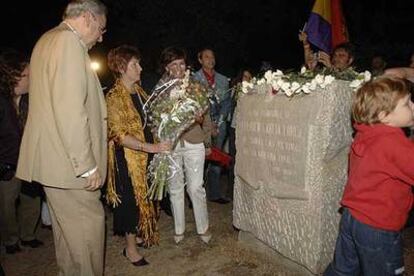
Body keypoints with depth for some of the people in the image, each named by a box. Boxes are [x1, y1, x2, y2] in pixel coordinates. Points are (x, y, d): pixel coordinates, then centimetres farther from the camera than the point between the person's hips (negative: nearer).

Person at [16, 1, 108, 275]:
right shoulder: (68, 41, -14)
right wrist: (88, 165, -19)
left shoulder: (49, 40, 18)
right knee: (88, 227, -1)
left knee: (68, 227, 19)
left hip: (56, 159, 10)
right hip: (69, 163, -10)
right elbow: (70, 111, -23)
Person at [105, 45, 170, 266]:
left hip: (145, 154, 7)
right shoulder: (114, 97, -16)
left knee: (143, 196, 16)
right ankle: (130, 248, 22)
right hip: (127, 157, -7)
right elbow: (120, 136, -23)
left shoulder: (138, 90, 8)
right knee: (132, 198, 4)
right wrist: (151, 147, -29)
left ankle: (138, 235, 37)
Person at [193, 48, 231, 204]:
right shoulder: (194, 78, 0)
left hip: (219, 125, 4)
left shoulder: (223, 80, 13)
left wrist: (217, 123, -2)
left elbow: (227, 103, 11)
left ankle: (214, 194, 18)